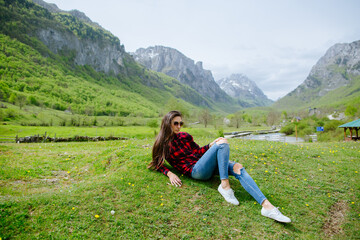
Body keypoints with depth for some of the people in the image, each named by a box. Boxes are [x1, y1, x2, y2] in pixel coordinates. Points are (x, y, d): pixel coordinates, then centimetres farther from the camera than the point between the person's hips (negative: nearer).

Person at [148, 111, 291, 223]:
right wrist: (170, 173, -14)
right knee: (223, 143, -23)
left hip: (205, 166, 6)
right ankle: (224, 185, -26)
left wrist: (211, 145, 5)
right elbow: (158, 164, 5)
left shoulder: (184, 136, 16)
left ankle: (266, 205, -29)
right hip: (195, 170, -6)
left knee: (237, 167, -20)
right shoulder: (163, 144, 3)